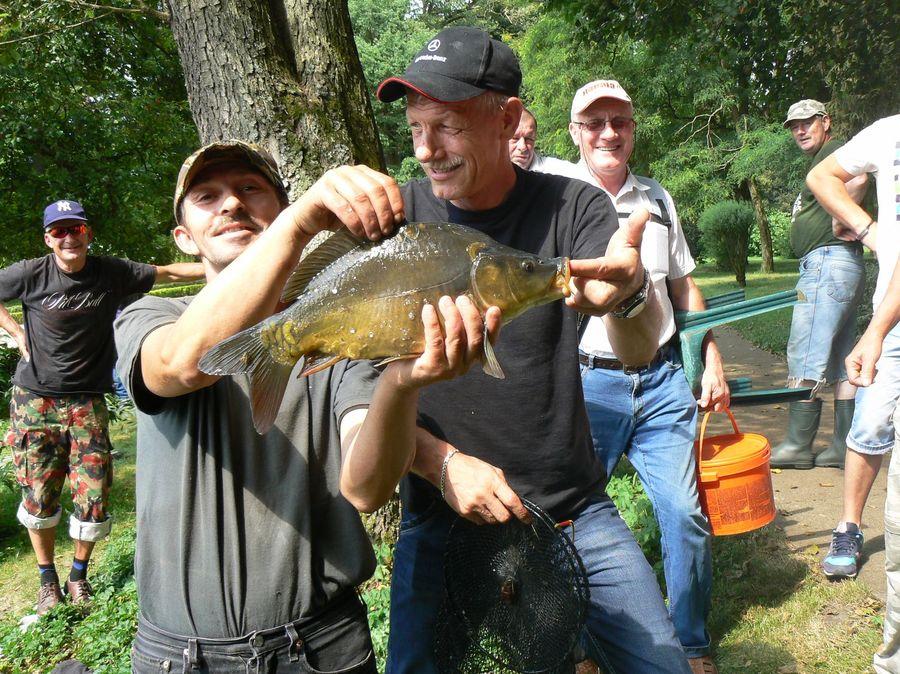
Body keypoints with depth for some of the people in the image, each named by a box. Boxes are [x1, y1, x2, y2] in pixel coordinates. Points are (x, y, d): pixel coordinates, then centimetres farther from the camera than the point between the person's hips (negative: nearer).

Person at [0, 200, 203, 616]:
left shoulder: (112, 273, -2)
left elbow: (167, 273, 4)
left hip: (87, 402, 1)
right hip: (35, 400, 0)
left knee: (93, 497, -3)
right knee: (39, 497, 3)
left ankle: (79, 574, 22)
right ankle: (47, 578, 26)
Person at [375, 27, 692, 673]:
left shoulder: (573, 207, -6)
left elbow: (640, 350, -20)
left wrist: (630, 293, -43)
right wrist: (441, 462, -19)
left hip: (574, 511, 1)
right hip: (440, 518, 0)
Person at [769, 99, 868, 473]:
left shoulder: (832, 151, -8)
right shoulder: (821, 160, 23)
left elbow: (857, 178, -30)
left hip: (828, 263, -11)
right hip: (840, 267, 11)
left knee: (804, 358, -8)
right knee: (841, 363, 9)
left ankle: (798, 446, -2)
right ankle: (844, 447, 14)